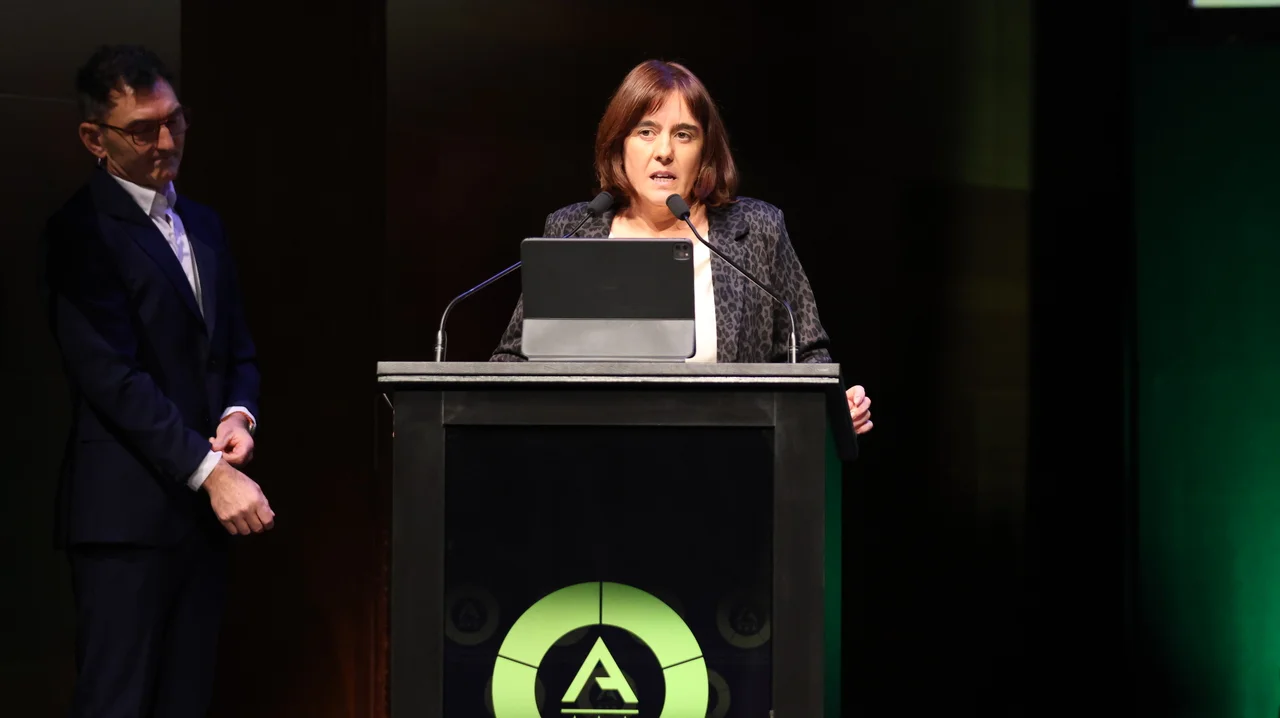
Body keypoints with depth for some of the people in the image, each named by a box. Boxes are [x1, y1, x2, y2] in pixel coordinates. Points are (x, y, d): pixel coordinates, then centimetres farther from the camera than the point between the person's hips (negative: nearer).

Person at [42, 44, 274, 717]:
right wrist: (210, 471, -19)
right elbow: (113, 377, -16)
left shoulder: (202, 223, 17)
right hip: (128, 510, -7)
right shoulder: (81, 230, -8)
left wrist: (238, 414, -1)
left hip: (202, 509, 7)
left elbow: (238, 351, 21)